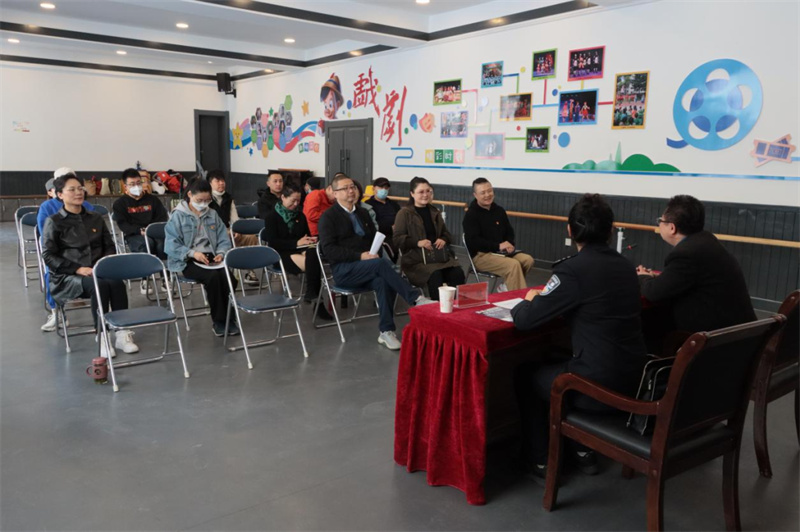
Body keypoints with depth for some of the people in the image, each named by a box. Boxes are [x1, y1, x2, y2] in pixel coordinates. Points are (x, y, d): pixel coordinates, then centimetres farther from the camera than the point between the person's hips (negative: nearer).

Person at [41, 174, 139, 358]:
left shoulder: (96, 218, 19)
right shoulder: (53, 222, 4)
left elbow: (110, 246, 18)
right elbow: (48, 256, -3)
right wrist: (78, 268, -15)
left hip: (97, 271, 4)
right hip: (67, 276, -3)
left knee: (117, 282, -32)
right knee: (99, 285, -36)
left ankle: (122, 334, -28)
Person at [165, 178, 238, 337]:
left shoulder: (213, 214, 12)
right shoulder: (178, 216, -2)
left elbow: (224, 239, 11)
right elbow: (171, 245, -8)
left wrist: (221, 253, -11)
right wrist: (192, 253, -21)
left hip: (211, 258, 4)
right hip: (187, 261, -4)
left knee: (228, 276, -28)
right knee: (213, 277, -33)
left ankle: (229, 318, -12)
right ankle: (218, 320, -17)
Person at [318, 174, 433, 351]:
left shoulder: (363, 213, 19)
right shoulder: (328, 217, 0)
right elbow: (329, 250, -11)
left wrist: (375, 253, -3)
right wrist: (360, 256, -21)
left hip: (367, 268, 5)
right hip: (343, 270, -5)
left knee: (383, 281, -31)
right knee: (381, 264, -34)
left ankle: (386, 331, -27)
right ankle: (416, 299, -36)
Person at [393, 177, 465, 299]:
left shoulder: (434, 212, 22)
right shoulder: (404, 213, 3)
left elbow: (446, 233, 25)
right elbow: (397, 239, -4)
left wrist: (443, 239, -1)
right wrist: (417, 242, -21)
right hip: (416, 258, -5)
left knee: (458, 273, -25)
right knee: (435, 276, -34)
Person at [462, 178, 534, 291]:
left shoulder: (499, 210, 12)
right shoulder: (471, 215, -8)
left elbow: (509, 232, 20)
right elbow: (473, 241, -17)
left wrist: (509, 244, -5)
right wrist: (498, 246, -21)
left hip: (501, 252, 7)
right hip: (481, 255, -7)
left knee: (528, 260, -15)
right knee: (514, 265, -28)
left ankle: (507, 287, -1)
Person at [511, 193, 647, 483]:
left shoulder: (573, 269, -17)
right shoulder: (626, 266, 5)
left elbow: (524, 320, -14)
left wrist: (529, 300, 8)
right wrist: (549, 297, 19)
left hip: (600, 386, -7)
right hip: (634, 379, 7)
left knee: (526, 375, 18)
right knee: (555, 365, 32)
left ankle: (540, 461, 24)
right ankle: (583, 450, 36)